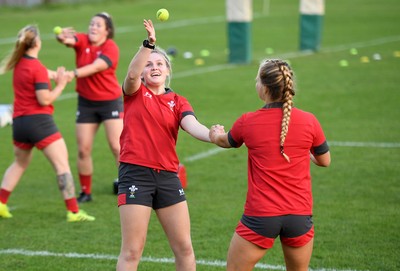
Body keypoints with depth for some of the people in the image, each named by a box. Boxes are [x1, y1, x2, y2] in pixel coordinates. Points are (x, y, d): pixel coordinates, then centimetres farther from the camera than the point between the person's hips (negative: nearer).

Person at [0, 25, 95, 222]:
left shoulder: (19, 62, 8)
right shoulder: (37, 68, -15)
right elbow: (45, 99, -17)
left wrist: (58, 76, 8)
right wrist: (60, 86, -5)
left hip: (19, 122, 8)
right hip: (39, 120, -8)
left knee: (20, 163, 26)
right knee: (62, 164, -3)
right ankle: (73, 211, -7)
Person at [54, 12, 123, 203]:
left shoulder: (111, 48, -14)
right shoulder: (83, 41, -3)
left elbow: (95, 67, -28)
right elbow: (68, 39, -25)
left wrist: (72, 74, -43)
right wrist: (61, 36, -49)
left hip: (110, 102, -4)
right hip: (86, 102, 4)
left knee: (117, 146, -8)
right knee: (83, 149, 3)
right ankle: (85, 192, 16)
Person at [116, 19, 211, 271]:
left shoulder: (178, 102, 10)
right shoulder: (135, 93, 4)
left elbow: (193, 126, -9)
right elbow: (132, 74, -19)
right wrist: (149, 43, -33)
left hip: (167, 176, 4)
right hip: (136, 174, -4)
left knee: (184, 248, 7)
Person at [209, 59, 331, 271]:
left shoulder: (247, 122, -5)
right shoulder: (309, 121, -5)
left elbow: (225, 142, 19)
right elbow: (324, 160, 11)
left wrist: (216, 134, 42)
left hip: (260, 216, -2)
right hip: (300, 216, 2)